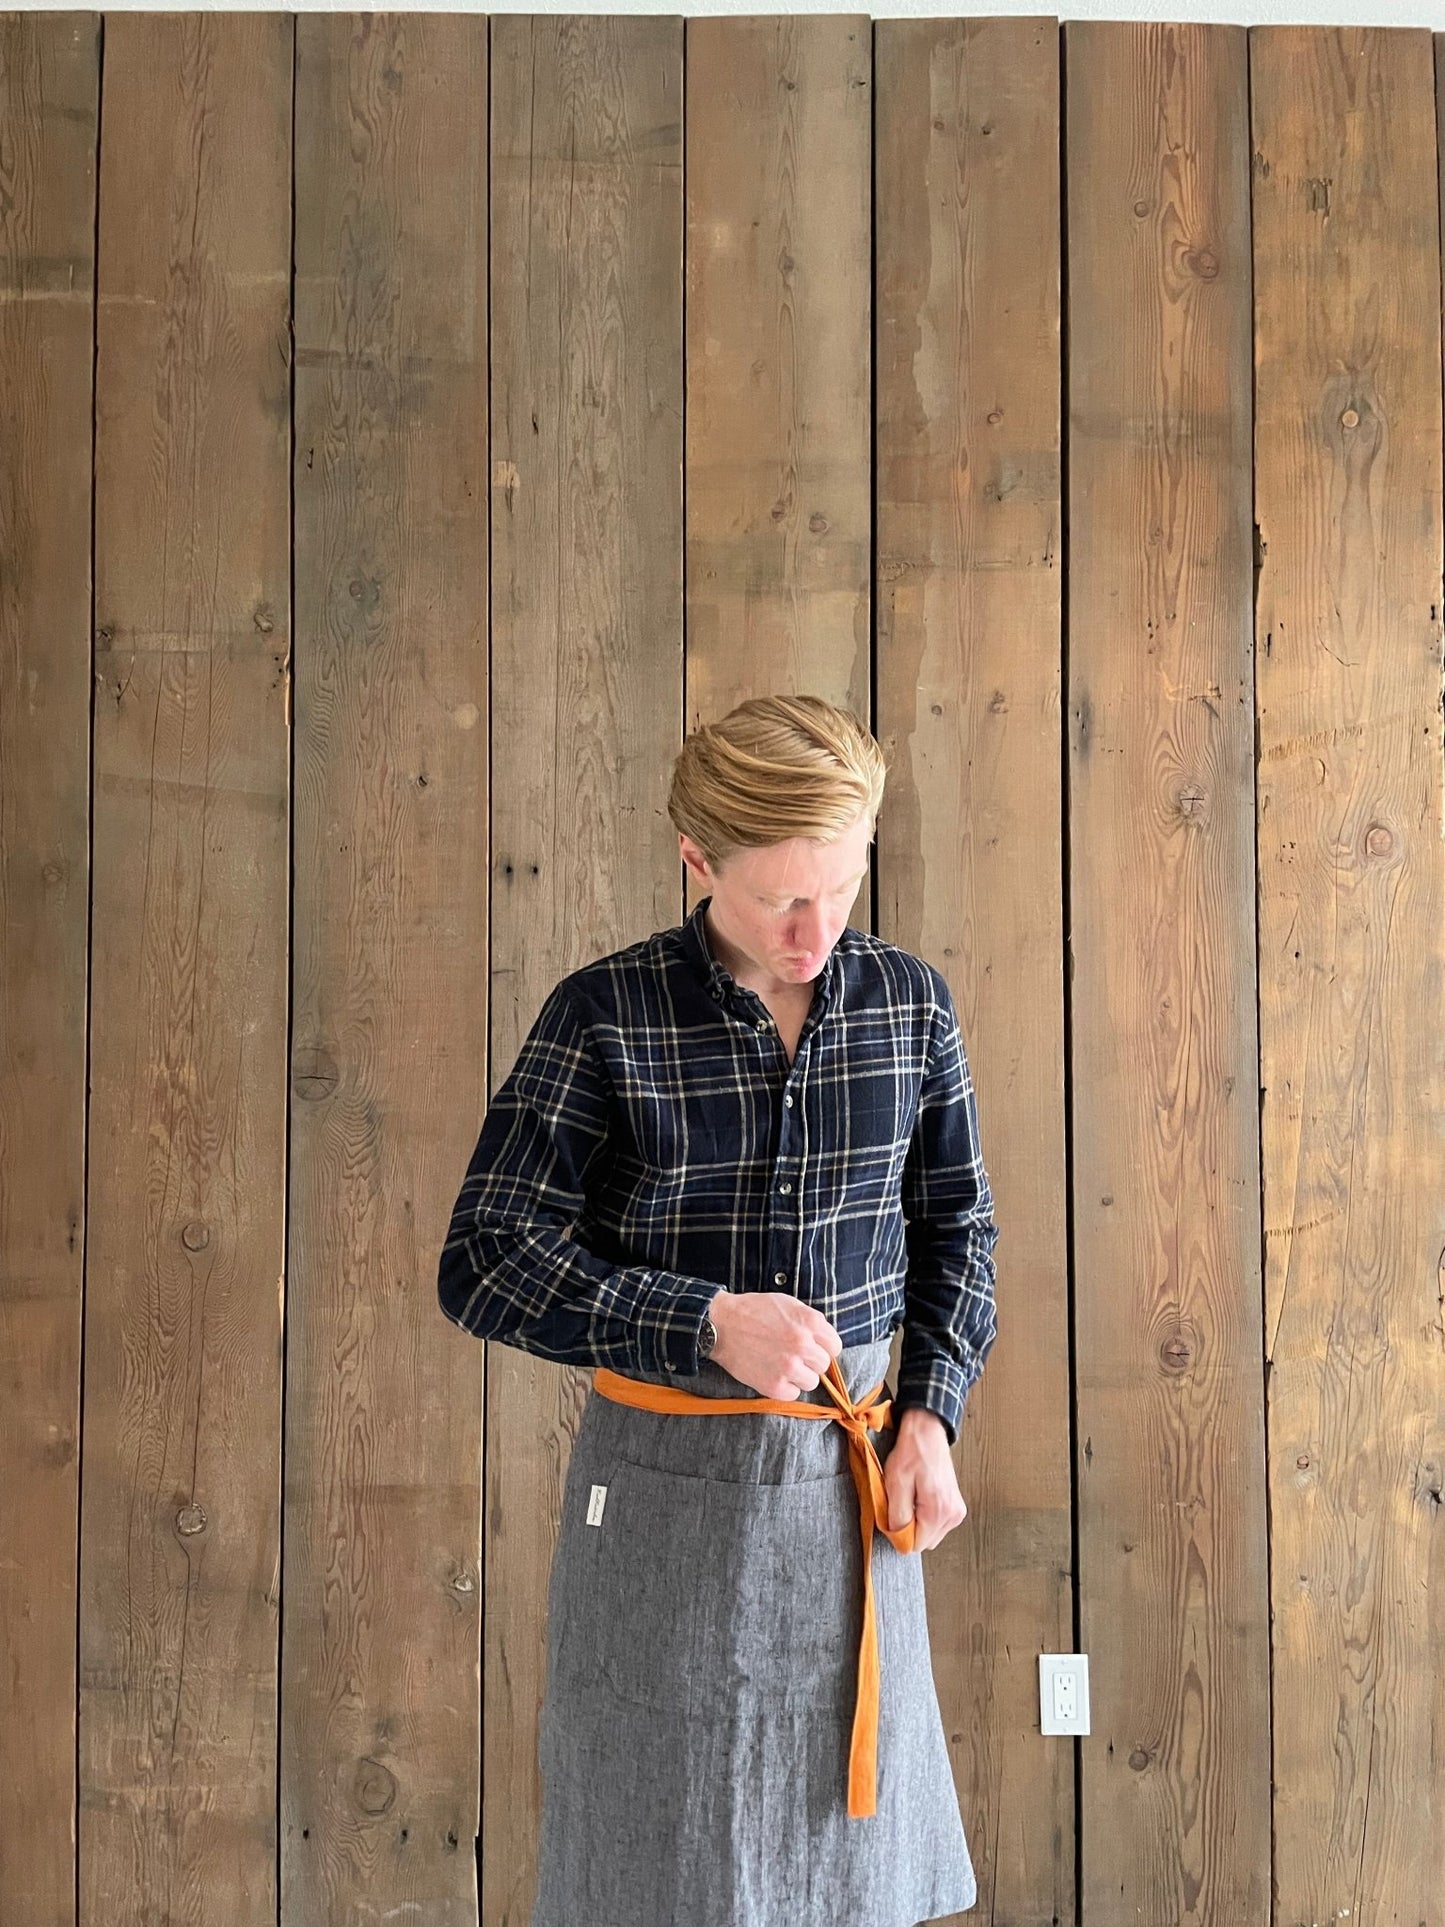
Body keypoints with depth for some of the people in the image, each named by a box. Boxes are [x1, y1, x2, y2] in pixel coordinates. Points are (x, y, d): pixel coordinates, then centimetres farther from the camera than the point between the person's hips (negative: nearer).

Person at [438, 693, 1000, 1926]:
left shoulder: (910, 1004, 0)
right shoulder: (606, 1016, -10)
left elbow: (958, 1227, 12)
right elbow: (485, 1261, -10)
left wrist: (932, 1414, 0)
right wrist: (707, 1323, -19)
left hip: (854, 1488, 3)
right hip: (665, 1486, -3)